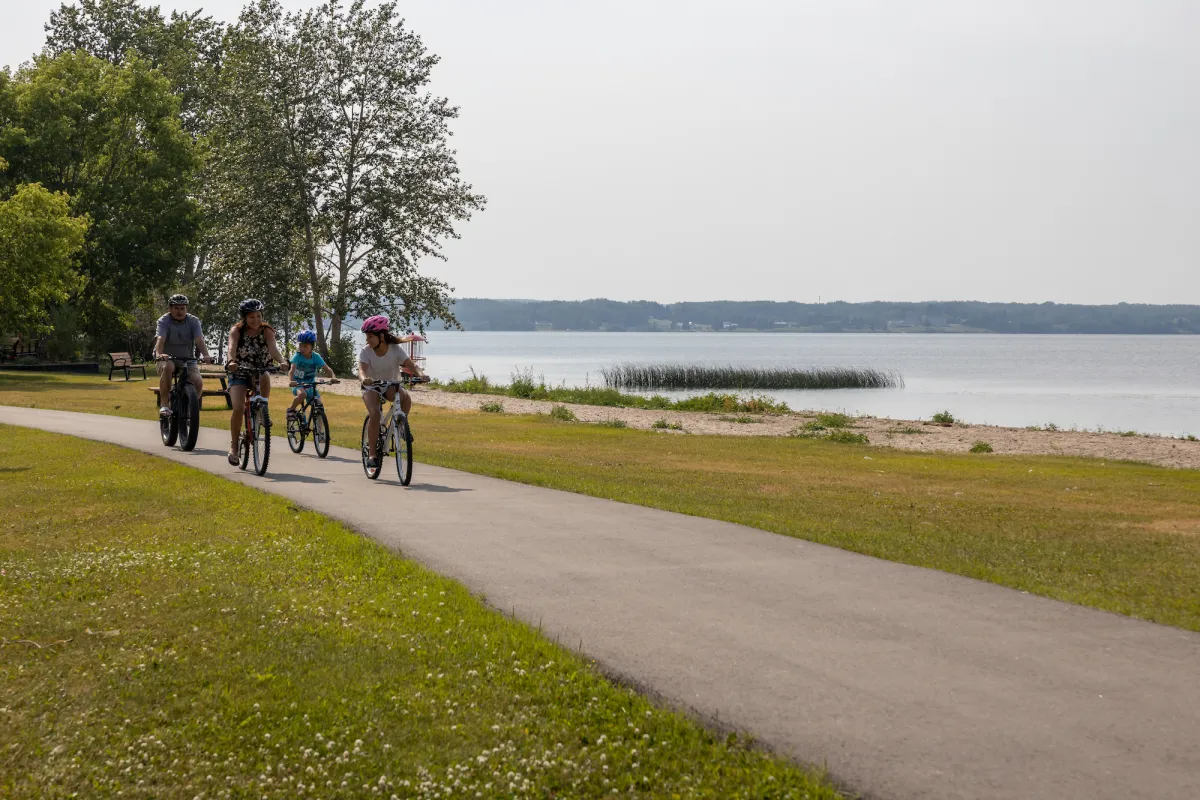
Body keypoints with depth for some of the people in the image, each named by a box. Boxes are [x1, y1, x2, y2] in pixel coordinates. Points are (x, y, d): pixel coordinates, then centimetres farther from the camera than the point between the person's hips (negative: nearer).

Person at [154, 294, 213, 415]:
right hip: (168, 359, -2)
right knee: (167, 367, -38)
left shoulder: (193, 321, -4)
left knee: (198, 382, -24)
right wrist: (159, 354, -49)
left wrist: (206, 355, -39)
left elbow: (199, 340, -19)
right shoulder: (164, 321, -10)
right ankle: (164, 404, -30)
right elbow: (160, 339, -27)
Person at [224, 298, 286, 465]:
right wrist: (231, 361, -49)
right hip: (239, 373, -2)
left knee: (265, 377, -34)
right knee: (238, 408, -21)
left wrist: (281, 362, -45)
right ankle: (234, 446, -6)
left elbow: (273, 348, -24)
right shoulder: (237, 331, -9)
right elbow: (232, 347, -28)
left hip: (259, 372, 2)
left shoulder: (266, 331, -7)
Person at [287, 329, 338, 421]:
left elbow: (327, 369, -13)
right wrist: (290, 381, -49)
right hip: (298, 384, -3)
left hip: (310, 385, 3)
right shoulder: (297, 356, -15)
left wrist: (333, 377, -34)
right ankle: (291, 410, -12)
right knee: (302, 394, -37)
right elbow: (291, 370, -28)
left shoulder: (316, 357, -6)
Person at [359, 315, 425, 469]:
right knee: (374, 414, -28)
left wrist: (420, 374, -48)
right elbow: (362, 370, -33)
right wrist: (364, 379, -57)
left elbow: (411, 365, -26)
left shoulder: (396, 349, -16)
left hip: (391, 385, 1)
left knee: (406, 398, -34)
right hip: (372, 387, -1)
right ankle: (372, 453, -19)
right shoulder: (366, 352, -16)